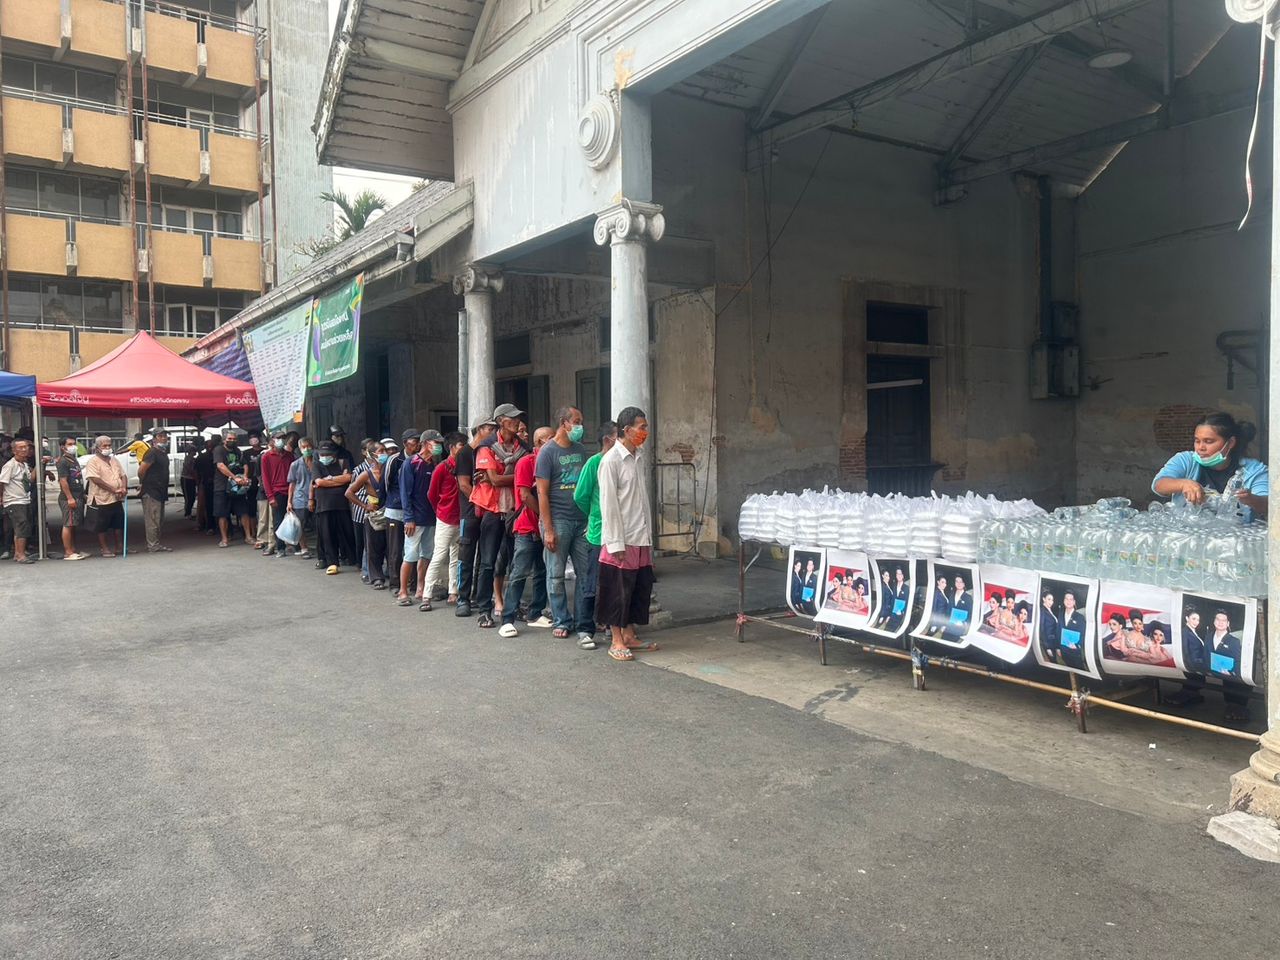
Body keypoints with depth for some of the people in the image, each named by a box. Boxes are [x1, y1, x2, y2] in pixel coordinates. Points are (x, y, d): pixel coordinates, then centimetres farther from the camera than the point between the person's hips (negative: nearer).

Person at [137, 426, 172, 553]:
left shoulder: (163, 453, 15)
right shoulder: (152, 453, -14)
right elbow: (141, 470, -19)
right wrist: (142, 483, -3)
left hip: (160, 492, 10)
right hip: (151, 492, -10)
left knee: (159, 520, 15)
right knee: (152, 520, -6)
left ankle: (155, 544, 23)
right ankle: (153, 545, -3)